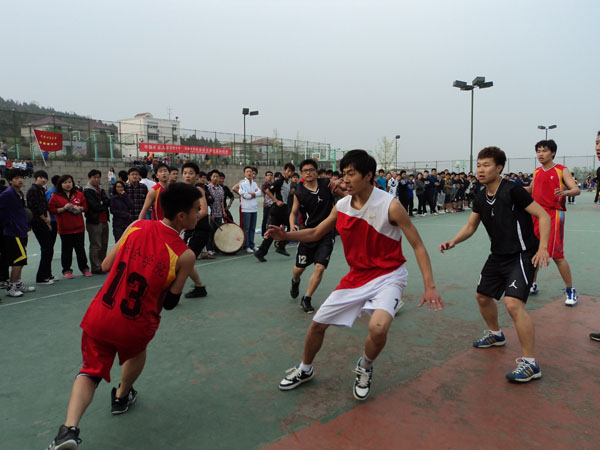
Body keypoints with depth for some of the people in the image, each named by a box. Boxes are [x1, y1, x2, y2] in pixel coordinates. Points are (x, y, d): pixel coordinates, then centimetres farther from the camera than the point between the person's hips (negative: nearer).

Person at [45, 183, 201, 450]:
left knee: (91, 371, 23)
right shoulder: (185, 255, -16)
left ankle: (69, 428, 4)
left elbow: (105, 266, 5)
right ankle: (121, 397, 54)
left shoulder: (137, 226, -5)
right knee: (137, 352, 34)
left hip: (99, 316, 2)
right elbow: (170, 303, -6)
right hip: (136, 327, -2)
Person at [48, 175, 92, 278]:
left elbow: (85, 207, 9)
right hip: (64, 228, -2)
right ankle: (66, 270, 14)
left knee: (80, 248, 9)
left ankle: (84, 268, 19)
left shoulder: (79, 194, 8)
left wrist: (79, 208, -10)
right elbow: (51, 209, -4)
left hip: (79, 227, 2)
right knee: (66, 250, 4)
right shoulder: (55, 196, 0)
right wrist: (63, 208, -16)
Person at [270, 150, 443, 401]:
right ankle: (305, 370, 36)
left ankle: (364, 369, 5)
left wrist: (429, 286, -20)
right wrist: (285, 235, -7)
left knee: (378, 327, -31)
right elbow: (315, 233, 10)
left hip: (388, 276, -5)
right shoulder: (341, 206, -3)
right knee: (317, 324, 6)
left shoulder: (390, 205, -19)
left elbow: (417, 245, -13)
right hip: (357, 276, 5)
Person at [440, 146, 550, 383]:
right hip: (498, 255, 9)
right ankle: (495, 334, 46)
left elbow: (543, 216, -15)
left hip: (522, 255, -8)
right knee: (482, 296, 18)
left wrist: (542, 247, -26)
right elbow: (470, 226, 14)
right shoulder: (480, 198, 5)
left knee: (513, 303, -22)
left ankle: (530, 363, -9)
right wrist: (454, 241, -4)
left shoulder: (513, 190, -17)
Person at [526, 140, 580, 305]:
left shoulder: (562, 170, -4)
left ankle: (570, 290, 7)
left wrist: (565, 192, -35)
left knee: (557, 255, -7)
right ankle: (533, 285, 24)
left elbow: (577, 190, -14)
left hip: (554, 214, -6)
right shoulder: (537, 172, 13)